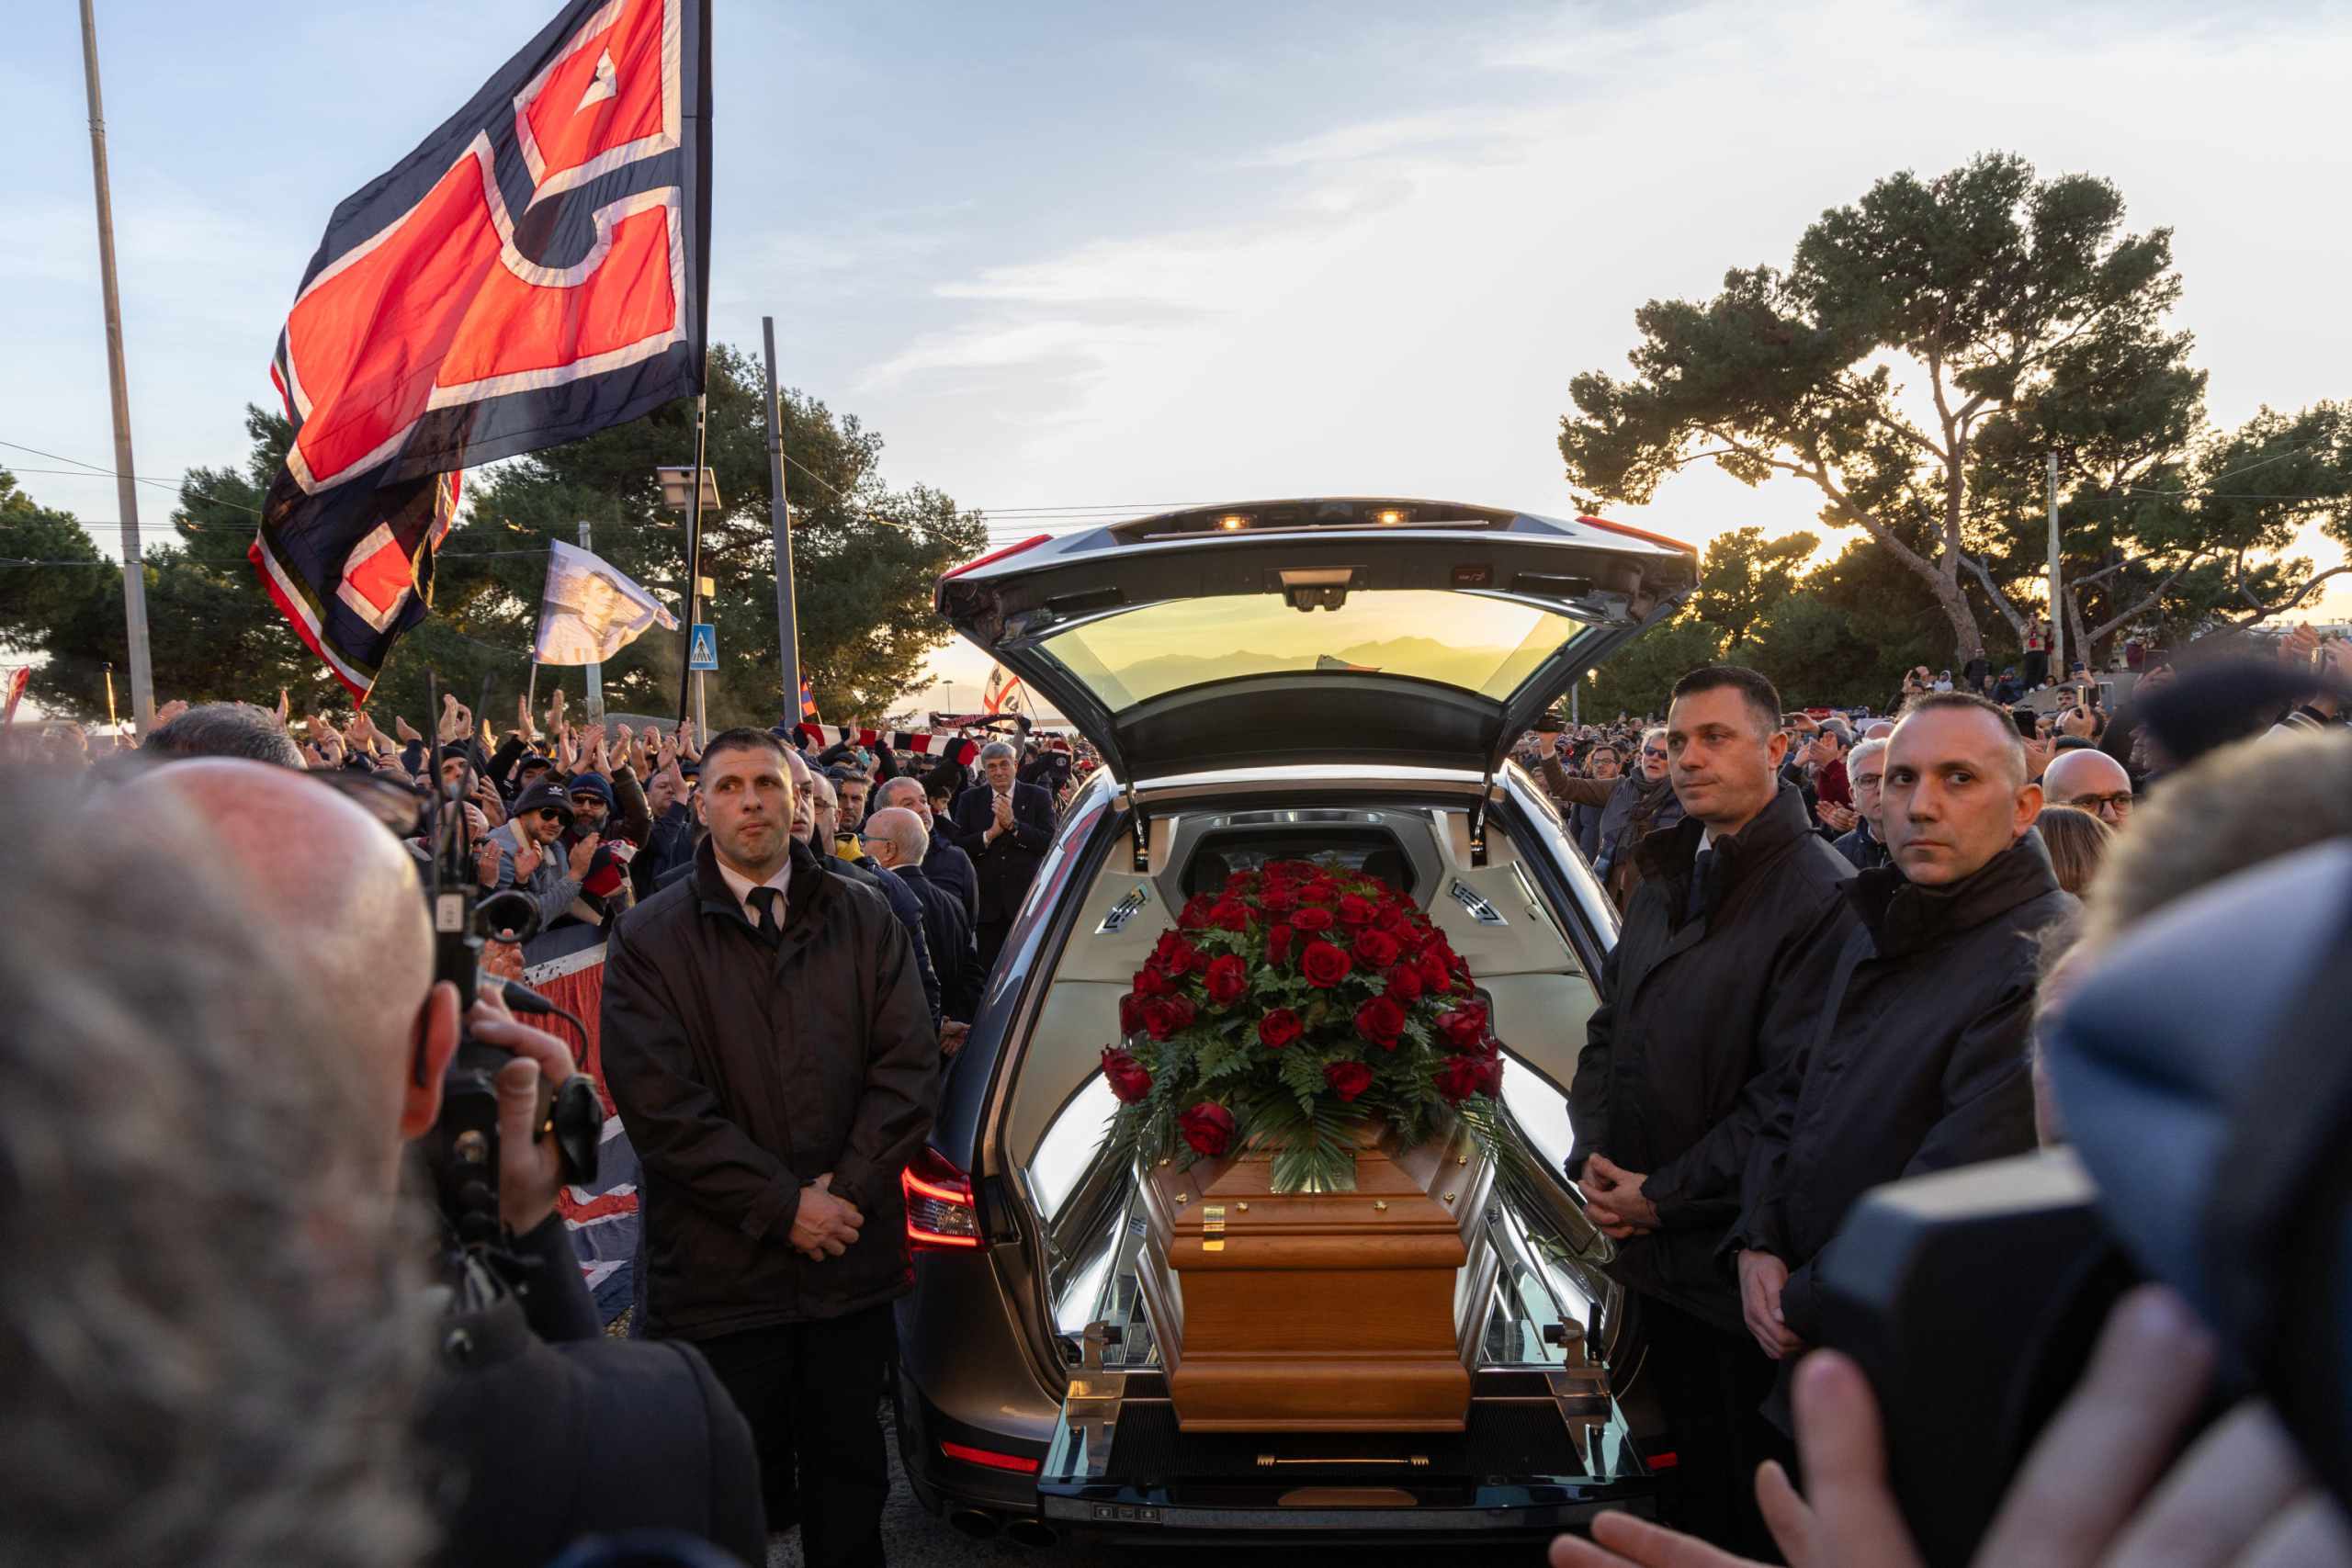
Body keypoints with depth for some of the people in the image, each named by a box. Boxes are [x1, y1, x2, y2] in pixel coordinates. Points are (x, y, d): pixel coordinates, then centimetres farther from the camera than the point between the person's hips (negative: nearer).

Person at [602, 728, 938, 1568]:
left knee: (850, 1482, 15)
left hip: (853, 1260, 2)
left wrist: (850, 1187, -11)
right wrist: (781, 1206, -14)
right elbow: (660, 1104, -10)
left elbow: (910, 1064, 0)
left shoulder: (863, 918, 5)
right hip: (719, 1271, -2)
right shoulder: (648, 938, -2)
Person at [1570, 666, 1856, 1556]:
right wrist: (1594, 1157, 1)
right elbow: (1608, 1026, 16)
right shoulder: (1666, 877, 11)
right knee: (1690, 1480, 22)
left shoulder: (1820, 897, -16)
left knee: (1759, 1502, 9)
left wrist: (1665, 1195, -15)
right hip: (1656, 1249, 7)